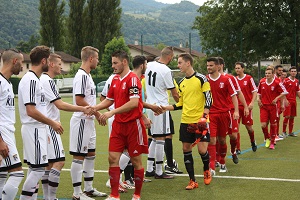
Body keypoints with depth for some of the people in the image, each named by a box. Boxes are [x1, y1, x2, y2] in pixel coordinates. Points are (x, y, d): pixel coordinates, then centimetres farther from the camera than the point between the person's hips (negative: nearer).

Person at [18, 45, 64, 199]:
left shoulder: (32, 79, 15)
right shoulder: (31, 80, -16)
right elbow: (31, 111, -23)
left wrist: (44, 131, 21)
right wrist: (52, 123, -15)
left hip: (37, 129, 10)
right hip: (34, 129, -10)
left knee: (34, 168, 13)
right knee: (39, 169, -8)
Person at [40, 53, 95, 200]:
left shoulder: (42, 79, 16)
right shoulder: (47, 81, -15)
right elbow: (60, 105, -20)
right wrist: (82, 109, -18)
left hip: (45, 127, 11)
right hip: (49, 127, -11)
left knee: (49, 163, 13)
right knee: (59, 161, -11)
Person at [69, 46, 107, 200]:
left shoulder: (87, 75, 14)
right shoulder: (81, 76, -16)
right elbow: (79, 100, -22)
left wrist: (96, 113, 9)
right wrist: (96, 113, -15)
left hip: (89, 121, 10)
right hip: (81, 121, -10)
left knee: (90, 154, 16)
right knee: (78, 156, -4)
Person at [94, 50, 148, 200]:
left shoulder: (133, 79, -13)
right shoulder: (115, 80, 11)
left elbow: (134, 103, -24)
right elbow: (109, 100, 20)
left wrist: (112, 112, -26)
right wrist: (94, 108, 4)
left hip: (133, 124, -7)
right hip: (118, 124, 7)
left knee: (136, 161, 4)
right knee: (113, 158, 0)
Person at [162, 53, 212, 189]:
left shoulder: (201, 79, -5)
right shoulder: (181, 83, 12)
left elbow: (209, 98, -8)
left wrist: (204, 116, -18)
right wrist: (164, 108, 7)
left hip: (200, 121, -6)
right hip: (186, 121, 6)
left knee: (202, 149, -8)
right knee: (186, 149, 3)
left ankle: (206, 171, 24)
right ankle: (192, 181, 11)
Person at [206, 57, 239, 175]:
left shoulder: (226, 80, -1)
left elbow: (233, 95, 0)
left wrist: (236, 111, -10)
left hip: (224, 113, 1)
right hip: (210, 114, 0)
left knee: (222, 140, 11)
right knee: (212, 140, -11)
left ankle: (222, 163, 31)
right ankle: (212, 168, -14)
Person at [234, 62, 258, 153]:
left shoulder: (248, 78, -3)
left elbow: (255, 91, -2)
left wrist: (252, 103, -14)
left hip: (247, 106, -3)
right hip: (237, 106, 3)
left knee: (248, 127, 3)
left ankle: (253, 142, 33)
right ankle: (238, 149, 1)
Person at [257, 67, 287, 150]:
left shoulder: (277, 82, -8)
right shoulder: (262, 82, 1)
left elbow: (284, 92, -2)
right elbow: (258, 92, 16)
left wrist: (276, 98, -11)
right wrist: (258, 99, 1)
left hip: (273, 106, -2)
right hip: (263, 106, 2)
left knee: (273, 125, 5)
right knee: (263, 125, -9)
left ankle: (272, 142, 20)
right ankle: (267, 138, 19)